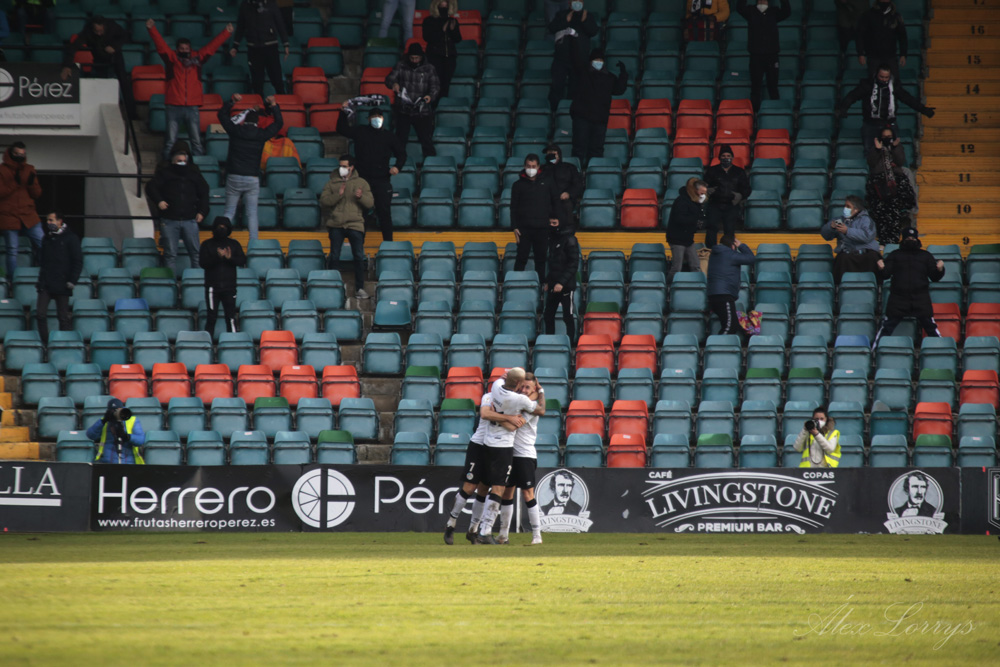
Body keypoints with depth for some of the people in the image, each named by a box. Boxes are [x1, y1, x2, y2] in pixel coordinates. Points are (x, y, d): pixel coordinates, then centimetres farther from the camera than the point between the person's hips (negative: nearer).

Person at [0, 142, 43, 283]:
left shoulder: (29, 170, 10)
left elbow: (37, 194, 9)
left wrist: (32, 183, -11)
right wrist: (14, 183, -22)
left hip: (28, 216, 3)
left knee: (42, 245, -5)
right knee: (12, 251, 0)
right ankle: (12, 280, 9)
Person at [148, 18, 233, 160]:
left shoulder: (197, 58, 8)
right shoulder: (172, 58, 3)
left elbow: (212, 46, 7)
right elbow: (161, 45, -7)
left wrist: (226, 33, 0)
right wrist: (152, 30, -20)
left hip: (192, 107, 2)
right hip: (174, 106, -2)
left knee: (196, 141, 4)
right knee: (170, 141, 0)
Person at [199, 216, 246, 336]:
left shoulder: (234, 244, 11)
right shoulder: (207, 244, 6)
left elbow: (242, 261, 2)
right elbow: (202, 263, -7)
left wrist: (230, 258, -16)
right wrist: (218, 257, -20)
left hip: (229, 286, 1)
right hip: (213, 286, -1)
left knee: (231, 316, -2)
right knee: (211, 317, -1)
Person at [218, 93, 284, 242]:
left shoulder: (235, 131, -2)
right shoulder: (261, 134, -3)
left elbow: (222, 114, 14)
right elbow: (279, 123, 11)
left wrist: (232, 101, 20)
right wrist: (273, 106, 17)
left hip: (234, 178, 0)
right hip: (252, 179, 0)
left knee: (229, 212, 6)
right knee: (252, 214, 4)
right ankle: (254, 242, -1)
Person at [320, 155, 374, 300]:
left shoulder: (361, 183, 9)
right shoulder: (332, 183, 8)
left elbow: (370, 203, 4)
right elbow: (323, 202, -2)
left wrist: (361, 197, -17)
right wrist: (338, 195, -16)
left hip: (355, 224, -1)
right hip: (336, 224, 1)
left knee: (359, 257, -5)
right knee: (334, 257, 1)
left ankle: (359, 288, 2)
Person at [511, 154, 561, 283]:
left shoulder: (546, 182, 10)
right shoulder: (518, 185, 5)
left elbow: (556, 200, 21)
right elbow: (513, 208, 5)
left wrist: (555, 217, 13)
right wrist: (515, 227, -4)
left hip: (542, 228, 2)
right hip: (524, 228, -2)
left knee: (541, 259, 5)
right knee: (521, 259, -6)